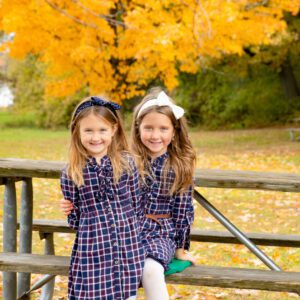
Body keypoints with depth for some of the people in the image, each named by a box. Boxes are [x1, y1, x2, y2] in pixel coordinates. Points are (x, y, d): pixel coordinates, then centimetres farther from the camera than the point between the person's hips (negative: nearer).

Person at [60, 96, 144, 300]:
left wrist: (127, 229, 6)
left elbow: (136, 204, 7)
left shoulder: (127, 163, 1)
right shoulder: (71, 173, -2)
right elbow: (73, 217, 5)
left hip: (128, 246, 1)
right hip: (91, 248, -1)